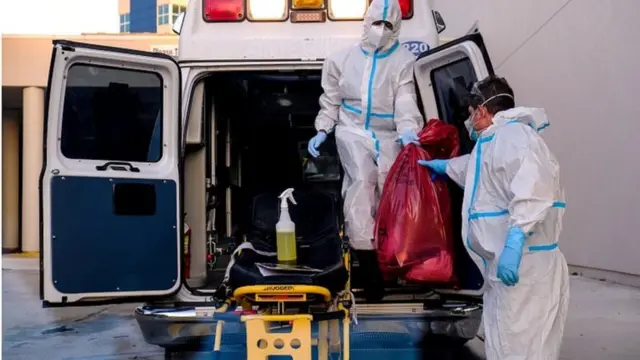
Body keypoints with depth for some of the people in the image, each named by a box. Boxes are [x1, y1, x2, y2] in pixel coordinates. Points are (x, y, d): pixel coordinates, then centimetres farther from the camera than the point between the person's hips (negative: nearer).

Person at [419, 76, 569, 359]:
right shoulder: (495, 141, 23)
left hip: (523, 266, -11)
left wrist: (515, 238, -38)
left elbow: (533, 186, -30)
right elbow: (477, 168, 48)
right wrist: (444, 166, 61)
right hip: (504, 265, 11)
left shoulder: (513, 134, -12)